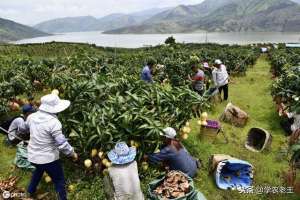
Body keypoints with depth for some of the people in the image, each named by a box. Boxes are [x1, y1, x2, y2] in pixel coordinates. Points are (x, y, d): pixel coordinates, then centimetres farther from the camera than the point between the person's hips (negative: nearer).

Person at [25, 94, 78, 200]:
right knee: (59, 181, 12)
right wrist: (72, 153, -11)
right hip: (48, 158, -7)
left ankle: (31, 190, 57)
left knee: (39, 169, 39)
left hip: (32, 156, 8)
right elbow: (62, 144, -26)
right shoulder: (53, 122, -27)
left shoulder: (32, 117, -5)